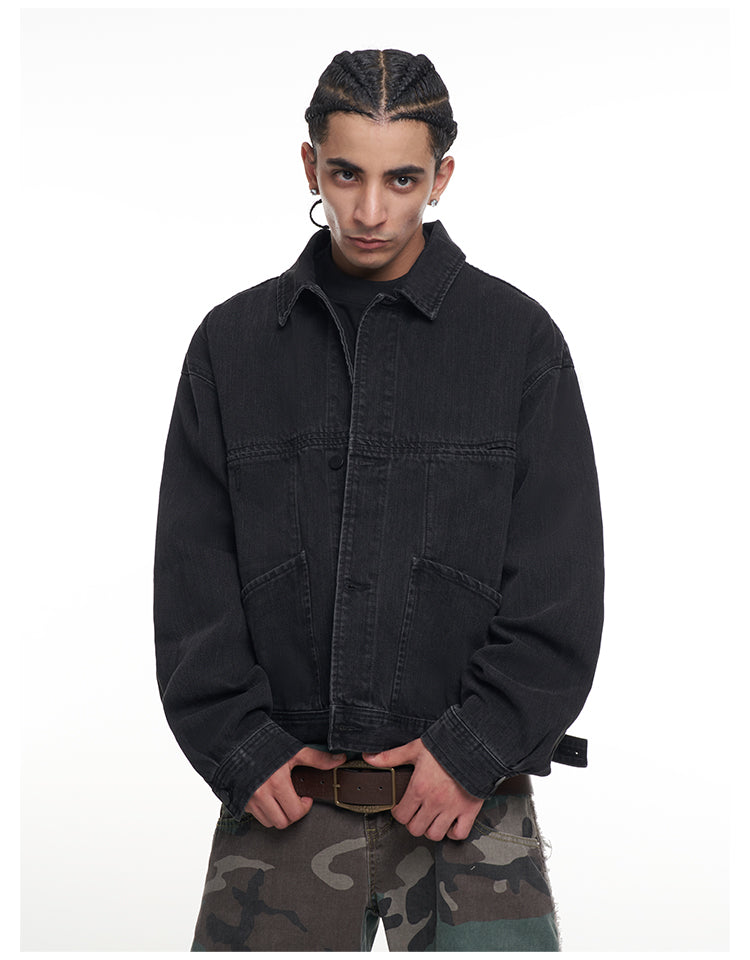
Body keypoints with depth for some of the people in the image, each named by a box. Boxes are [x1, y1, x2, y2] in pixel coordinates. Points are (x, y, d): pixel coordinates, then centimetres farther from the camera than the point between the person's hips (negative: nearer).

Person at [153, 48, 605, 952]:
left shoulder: (517, 338, 2)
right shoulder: (233, 342, 7)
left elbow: (561, 584, -1)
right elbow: (190, 573, 5)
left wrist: (476, 749, -8)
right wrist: (239, 746, -4)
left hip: (467, 791, -1)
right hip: (281, 796, 2)